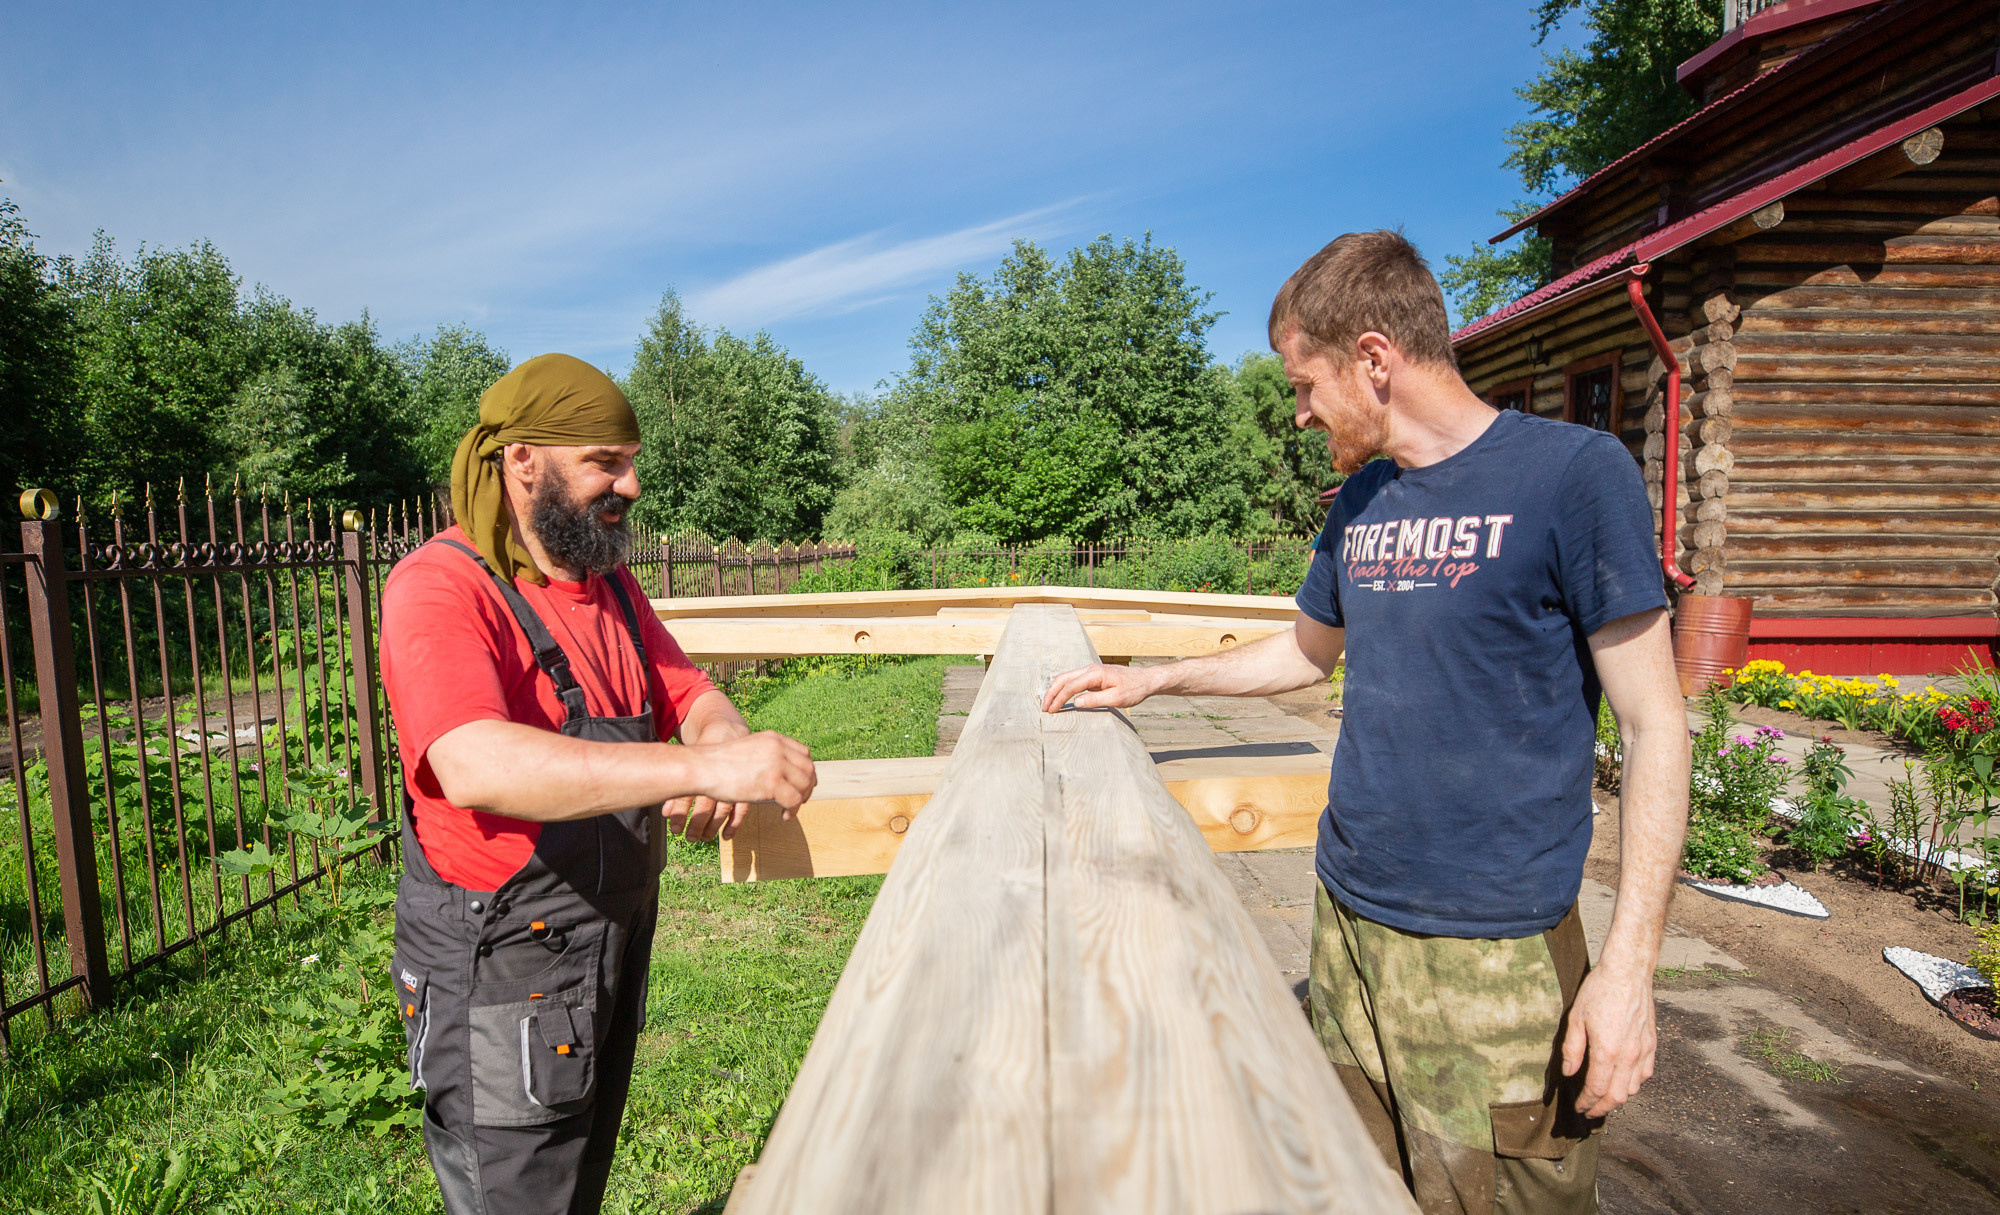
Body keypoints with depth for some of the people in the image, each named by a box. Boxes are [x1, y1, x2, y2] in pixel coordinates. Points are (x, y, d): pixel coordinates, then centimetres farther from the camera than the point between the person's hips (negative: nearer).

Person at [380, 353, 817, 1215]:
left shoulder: (609, 583, 7)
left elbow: (692, 698, 7)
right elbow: (475, 766, -35)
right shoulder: (440, 587, -19)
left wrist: (723, 743, -18)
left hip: (618, 946, 8)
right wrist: (698, 766, -43)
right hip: (499, 974, -7)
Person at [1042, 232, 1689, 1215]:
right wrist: (1148, 681, 19)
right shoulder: (1361, 500, 8)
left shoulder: (1574, 472, -11)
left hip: (1495, 953, -6)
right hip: (1346, 920, 6)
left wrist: (1629, 963, -16)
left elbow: (1654, 727, -11)